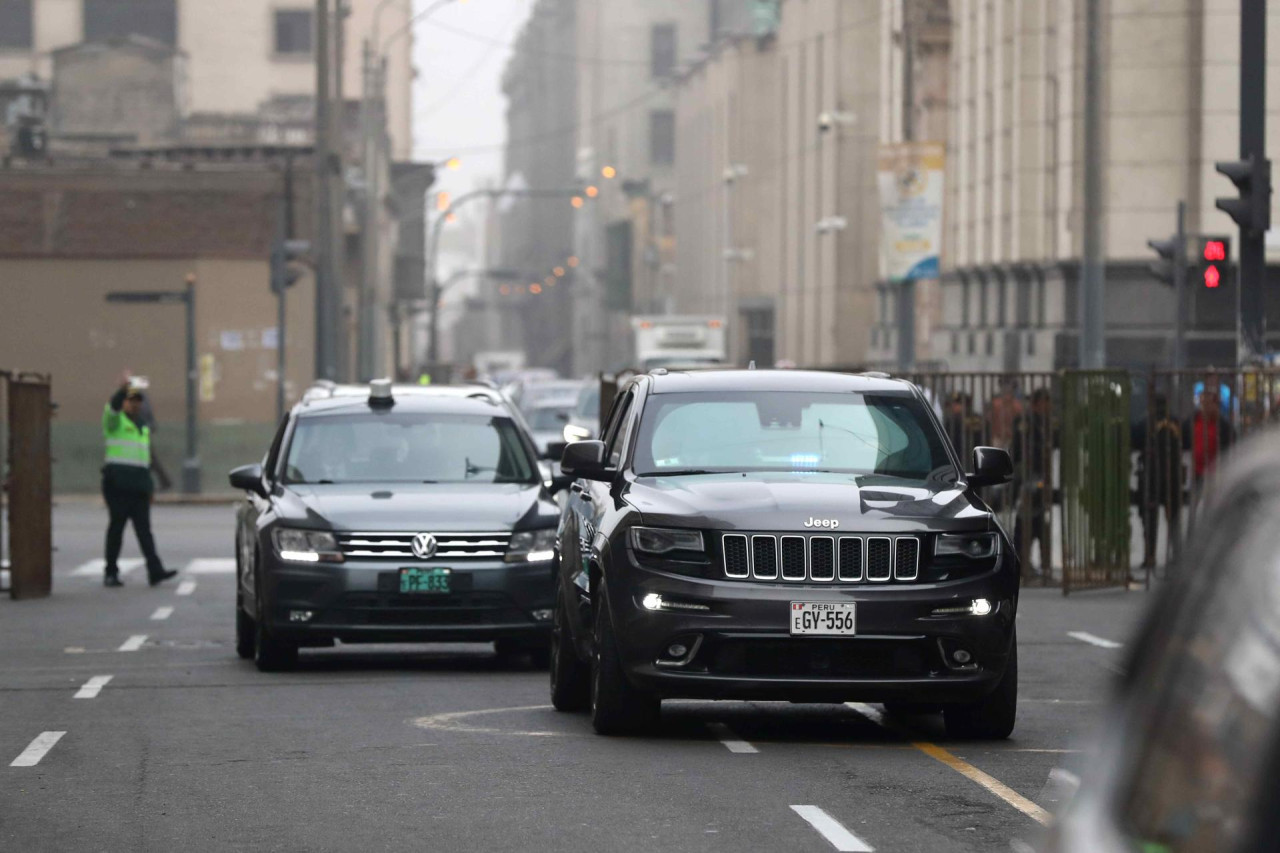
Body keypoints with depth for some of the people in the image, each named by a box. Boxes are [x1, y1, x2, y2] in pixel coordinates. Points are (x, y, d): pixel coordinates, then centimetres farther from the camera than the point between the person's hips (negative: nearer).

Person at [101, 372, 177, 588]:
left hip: (139, 487, 6)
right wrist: (123, 389, -41)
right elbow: (112, 407, -24)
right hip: (118, 484, -6)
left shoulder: (143, 425, 21)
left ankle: (155, 570, -10)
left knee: (144, 528, -1)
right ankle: (110, 572, 5)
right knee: (117, 525, -2)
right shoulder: (116, 420, 1)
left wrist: (150, 485, 23)